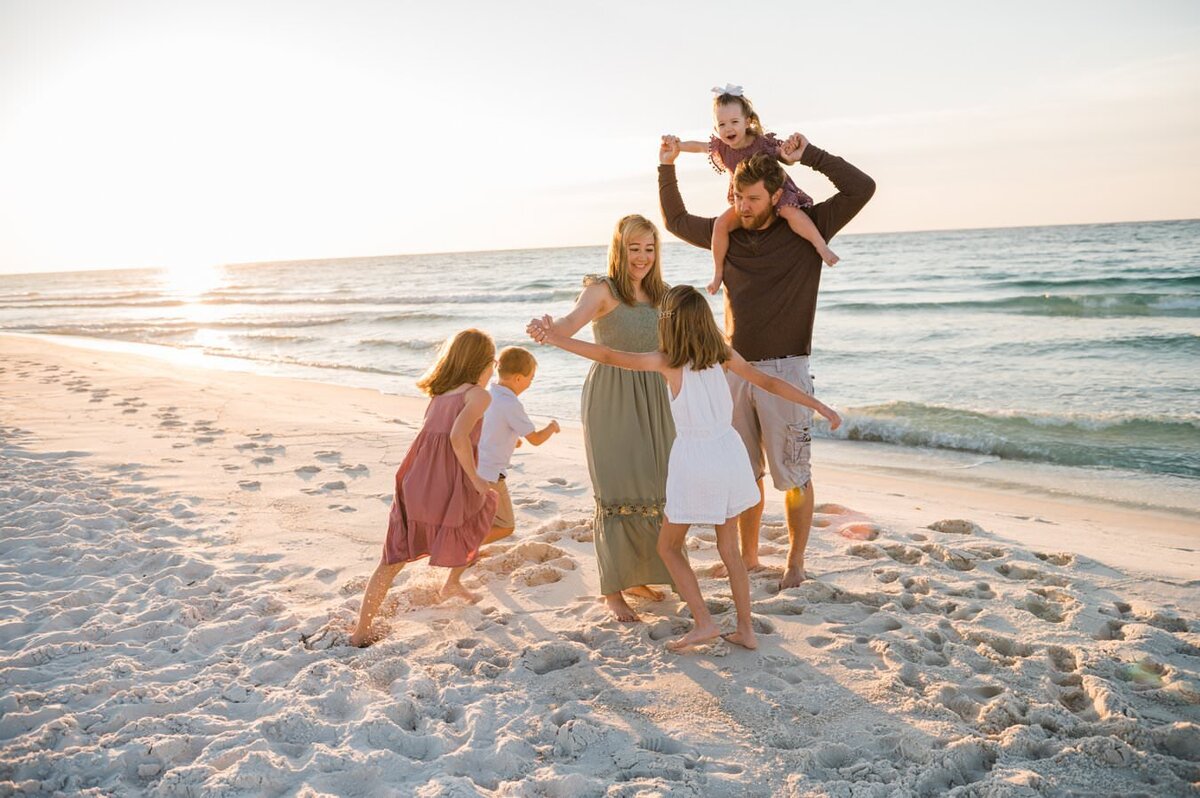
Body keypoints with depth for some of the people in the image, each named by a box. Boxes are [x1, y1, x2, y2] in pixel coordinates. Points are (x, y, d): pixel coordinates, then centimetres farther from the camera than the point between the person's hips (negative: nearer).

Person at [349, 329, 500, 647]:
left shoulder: (439, 395, 22)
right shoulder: (479, 394, -1)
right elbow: (458, 436, -18)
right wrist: (475, 479, -9)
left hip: (414, 480, 5)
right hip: (449, 485, -5)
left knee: (394, 556, 11)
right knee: (485, 506, 28)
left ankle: (361, 630, 6)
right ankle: (453, 582, 35)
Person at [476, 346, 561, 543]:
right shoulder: (511, 405, -20)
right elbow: (535, 439, -14)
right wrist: (552, 427, 5)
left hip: (471, 468, 9)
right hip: (488, 475, -9)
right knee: (505, 526, 3)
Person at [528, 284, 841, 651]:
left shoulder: (668, 362, -10)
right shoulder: (724, 355, 2)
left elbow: (611, 356, -17)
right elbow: (769, 383, 8)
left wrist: (559, 340, -17)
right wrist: (819, 405, 17)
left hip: (693, 461, -5)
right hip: (729, 453, 5)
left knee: (668, 546, 14)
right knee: (729, 547, 18)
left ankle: (704, 622, 7)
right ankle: (746, 629, 21)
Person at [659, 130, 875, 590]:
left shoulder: (807, 228, -2)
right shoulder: (727, 233, 9)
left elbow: (861, 189, -10)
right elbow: (676, 221, 24)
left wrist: (809, 154, -11)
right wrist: (667, 168, 14)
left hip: (783, 369, -4)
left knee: (793, 475, 2)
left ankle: (795, 564, 15)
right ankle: (748, 558, 25)